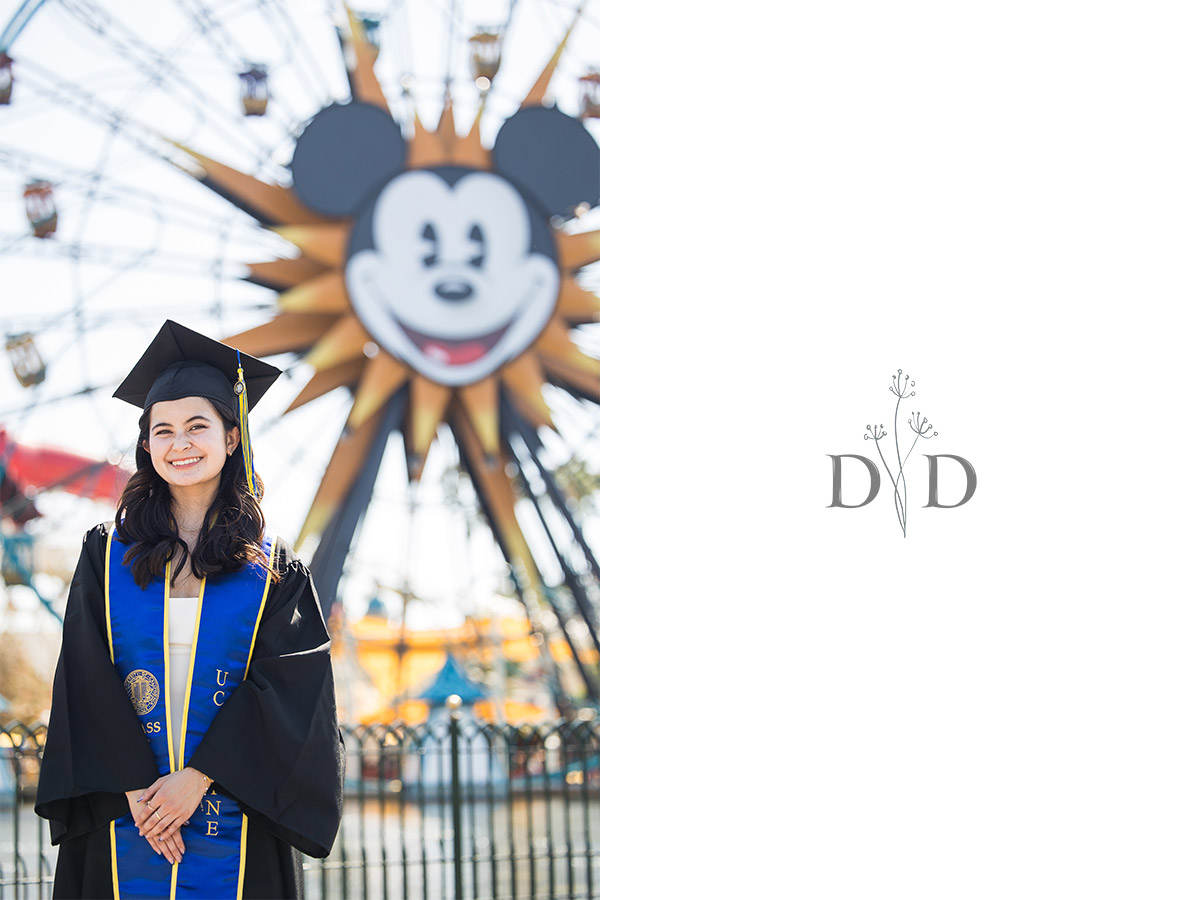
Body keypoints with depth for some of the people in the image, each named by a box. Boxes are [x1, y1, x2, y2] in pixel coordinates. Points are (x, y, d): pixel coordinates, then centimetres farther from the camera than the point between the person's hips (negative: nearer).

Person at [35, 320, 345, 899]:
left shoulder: (271, 567, 2)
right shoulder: (107, 554, 5)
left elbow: (287, 687, -5)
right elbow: (86, 680, -1)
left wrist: (197, 779, -15)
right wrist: (133, 788, -13)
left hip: (235, 823, -1)